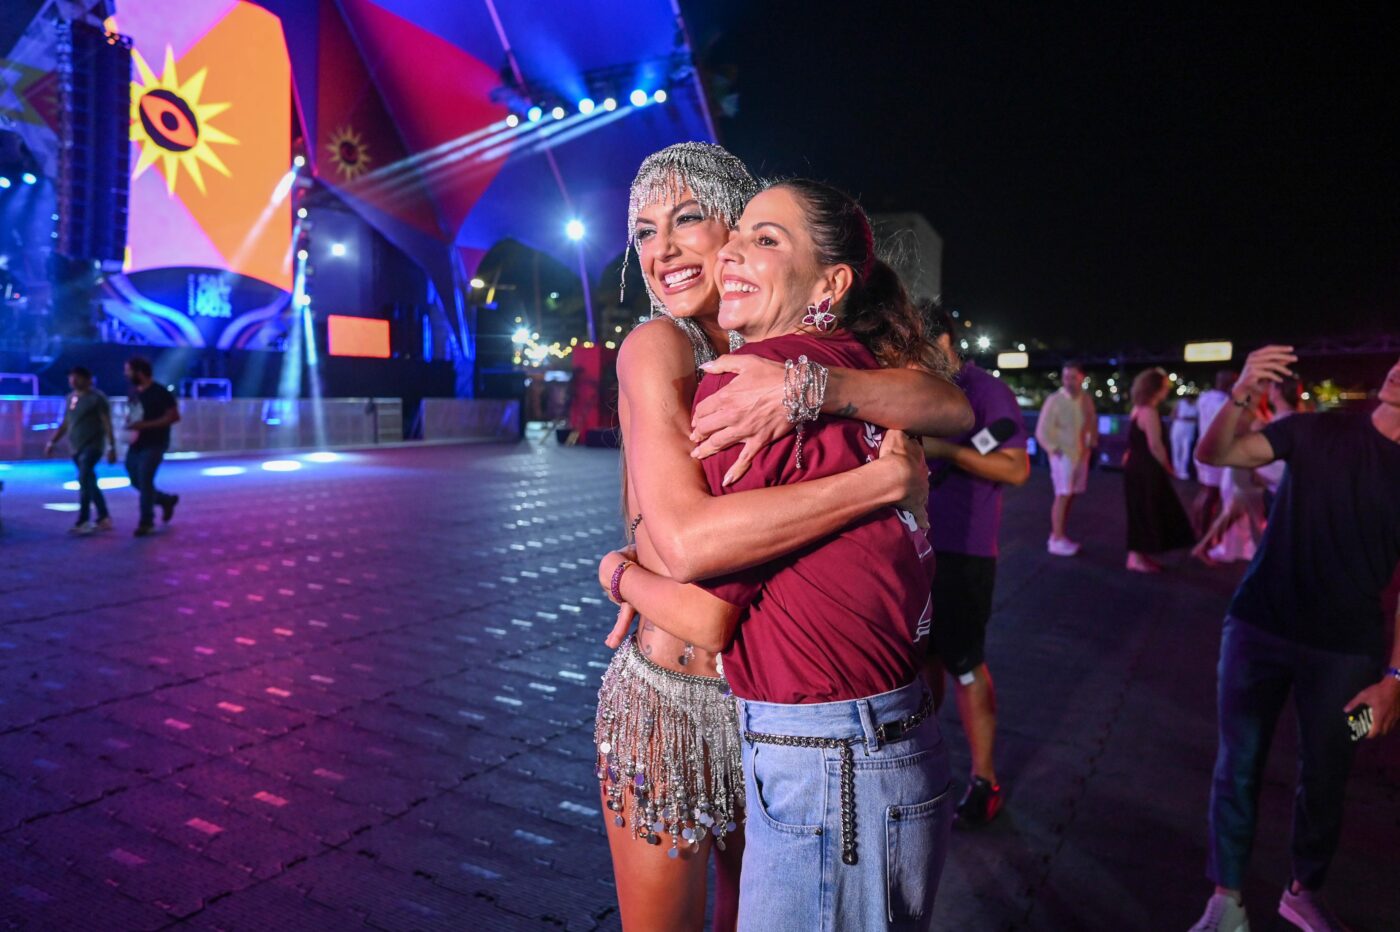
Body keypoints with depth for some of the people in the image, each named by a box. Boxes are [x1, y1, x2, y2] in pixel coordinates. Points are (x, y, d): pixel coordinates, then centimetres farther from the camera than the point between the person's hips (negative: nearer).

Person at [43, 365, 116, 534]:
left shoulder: (97, 398, -7)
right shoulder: (70, 398, 14)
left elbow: (107, 424, -11)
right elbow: (65, 424, 21)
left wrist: (112, 447, -17)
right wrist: (52, 442, 15)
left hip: (92, 446, -8)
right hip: (76, 448, 8)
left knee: (84, 480, -19)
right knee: (89, 483, 9)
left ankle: (83, 522, -21)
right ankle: (104, 518, 17)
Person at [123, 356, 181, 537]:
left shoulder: (160, 392, -13)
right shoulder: (134, 391, 8)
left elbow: (174, 416, -17)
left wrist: (145, 425, -23)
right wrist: (132, 427, 1)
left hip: (154, 444, -7)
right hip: (136, 444, 8)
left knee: (144, 480, -13)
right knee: (136, 481, 10)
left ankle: (146, 522, -4)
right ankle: (167, 500, 31)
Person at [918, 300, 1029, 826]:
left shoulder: (986, 393, -10)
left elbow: (1017, 470, -17)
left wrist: (946, 449, -23)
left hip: (962, 551, -7)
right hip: (916, 544, 7)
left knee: (965, 665, 0)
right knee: (923, 655, 17)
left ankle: (984, 780, 14)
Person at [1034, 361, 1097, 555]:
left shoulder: (1085, 398, 3)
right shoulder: (1054, 400, -13)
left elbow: (1092, 421, 18)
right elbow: (1042, 431, -12)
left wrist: (1092, 443, 9)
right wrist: (1054, 450, -12)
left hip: (1081, 455, 6)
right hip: (1063, 456, -6)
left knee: (1070, 496, 10)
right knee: (1063, 496, -7)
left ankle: (1060, 536, 20)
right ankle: (1056, 540, -1)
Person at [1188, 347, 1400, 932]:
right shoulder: (1319, 431, -3)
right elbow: (1213, 455, -10)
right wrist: (1240, 398, -29)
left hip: (1346, 649, 1)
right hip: (1258, 627, 0)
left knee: (1325, 776, 14)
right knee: (1238, 765, 5)